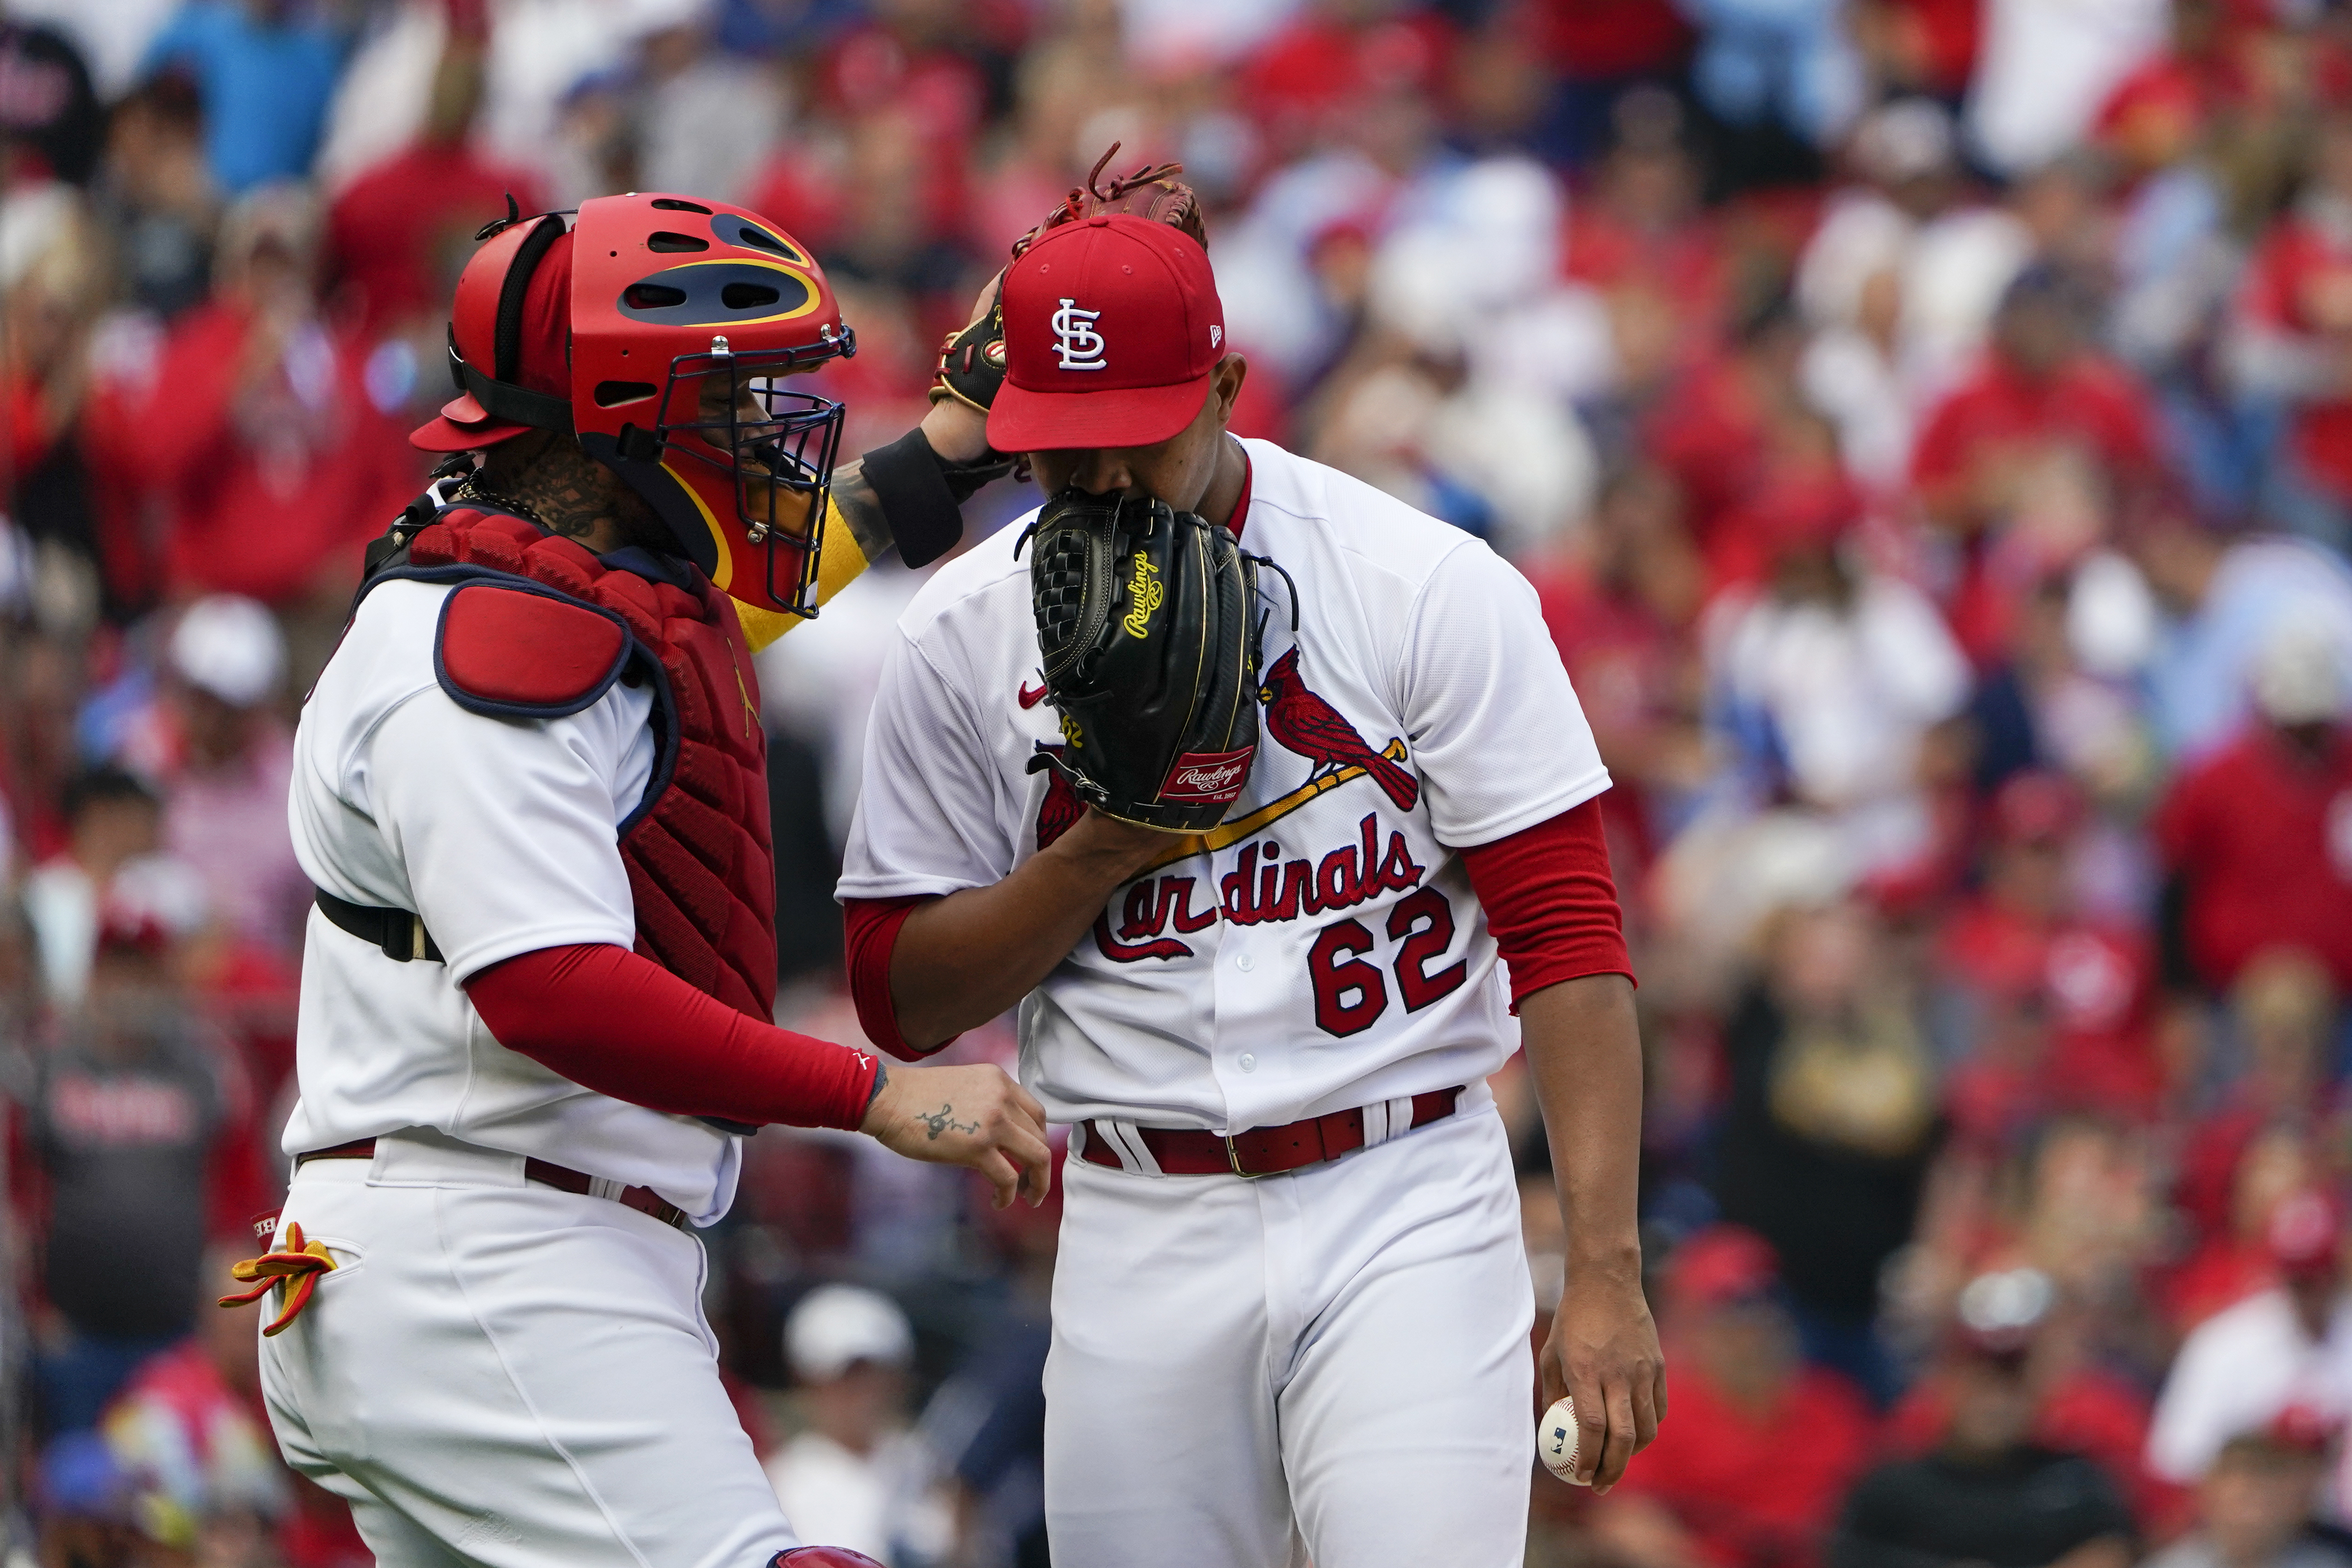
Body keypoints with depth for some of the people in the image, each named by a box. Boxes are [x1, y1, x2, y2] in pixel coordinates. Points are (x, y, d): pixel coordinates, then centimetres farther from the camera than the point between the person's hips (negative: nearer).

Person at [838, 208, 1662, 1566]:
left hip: (1403, 1211, -3)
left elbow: (1565, 936, -8)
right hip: (1143, 1237, 3)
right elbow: (902, 997, 6)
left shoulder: (1426, 587, -5)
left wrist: (1607, 1274, -16)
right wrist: (1106, 846, -11)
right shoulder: (963, 638, 4)